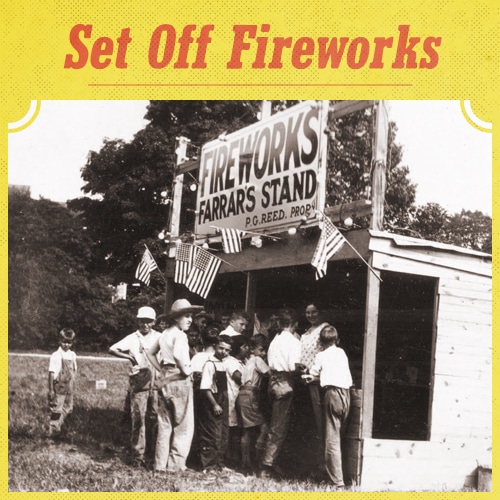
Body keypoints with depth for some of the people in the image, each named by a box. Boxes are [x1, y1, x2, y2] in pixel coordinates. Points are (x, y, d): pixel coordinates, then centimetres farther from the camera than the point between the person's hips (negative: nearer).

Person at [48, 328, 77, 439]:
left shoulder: (72, 355, 6)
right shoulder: (56, 356, -13)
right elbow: (51, 373, -13)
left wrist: (73, 386, 13)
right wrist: (51, 390, -15)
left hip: (69, 388, 6)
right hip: (59, 388, -6)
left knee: (68, 409, 14)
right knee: (57, 411, -2)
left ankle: (60, 427, 31)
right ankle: (54, 432, 8)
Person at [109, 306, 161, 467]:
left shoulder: (159, 337, 9)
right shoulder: (132, 338, 2)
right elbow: (112, 349, -5)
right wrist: (130, 357, -14)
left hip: (157, 382, 3)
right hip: (139, 382, -3)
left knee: (154, 417, 7)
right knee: (138, 418, -5)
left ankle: (151, 452, 19)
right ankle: (137, 455, -1)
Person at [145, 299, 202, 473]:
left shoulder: (164, 334, 12)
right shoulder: (179, 335, -13)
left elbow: (150, 353, 22)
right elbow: (178, 354, -32)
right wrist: (185, 370, -16)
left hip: (165, 381, 8)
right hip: (180, 381, -8)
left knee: (164, 426, 13)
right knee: (184, 426, 3)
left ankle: (160, 465, 17)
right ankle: (175, 465, 3)